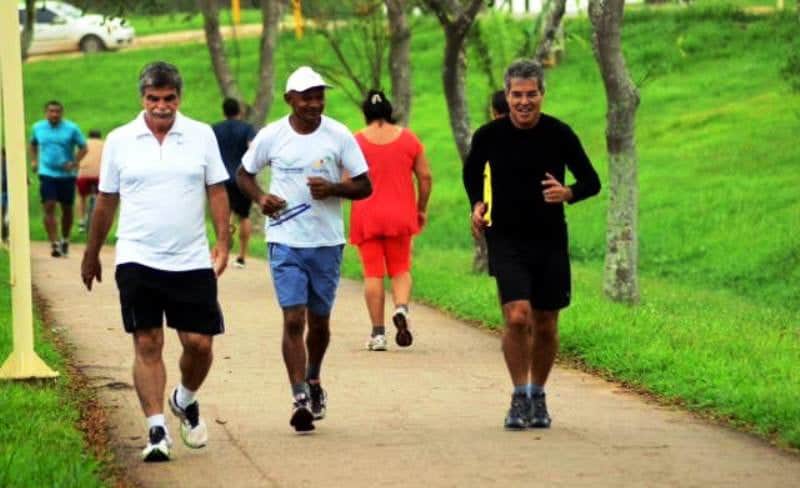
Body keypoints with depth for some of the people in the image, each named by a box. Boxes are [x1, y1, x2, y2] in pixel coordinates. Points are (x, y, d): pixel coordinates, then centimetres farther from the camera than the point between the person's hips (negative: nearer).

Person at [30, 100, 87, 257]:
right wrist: (33, 160, 7)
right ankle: (55, 244, -15)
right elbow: (33, 144, 21)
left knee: (66, 209, 10)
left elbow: (83, 147, -2)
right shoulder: (38, 128, 3)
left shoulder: (71, 128, -5)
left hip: (66, 174, 0)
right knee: (49, 208, -13)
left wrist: (74, 163, -16)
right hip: (47, 173, 0)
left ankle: (65, 240, 31)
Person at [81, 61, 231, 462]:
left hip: (192, 261, 1)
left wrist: (223, 244, -4)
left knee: (199, 343, 2)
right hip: (137, 259, -1)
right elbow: (105, 202, 11)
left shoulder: (201, 136, 4)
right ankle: (157, 430, -3)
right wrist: (91, 256, 16)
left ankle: (186, 400, 31)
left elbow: (217, 192, 7)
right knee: (147, 345, -5)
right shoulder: (120, 141, 3)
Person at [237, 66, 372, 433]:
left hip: (327, 241, 1)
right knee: (293, 319, -11)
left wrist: (333, 188, -18)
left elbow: (364, 186, 2)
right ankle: (301, 399, -11)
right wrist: (260, 198, -7)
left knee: (319, 321, 12)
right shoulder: (271, 136, -1)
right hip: (285, 241, -1)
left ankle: (313, 379, 39)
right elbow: (244, 174, 13)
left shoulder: (339, 136, -2)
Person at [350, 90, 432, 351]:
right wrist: (421, 209, 14)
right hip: (400, 215, 1)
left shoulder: (357, 141, -4)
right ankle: (401, 308, -15)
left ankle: (378, 332, 1)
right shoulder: (408, 138, 2)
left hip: (366, 216, -1)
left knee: (373, 273, 3)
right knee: (400, 269, 13)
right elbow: (425, 176, 3)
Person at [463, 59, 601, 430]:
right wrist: (477, 204, -1)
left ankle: (538, 396, 27)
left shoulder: (559, 135, -5)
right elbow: (471, 172, 16)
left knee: (545, 326, 8)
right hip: (506, 242, -1)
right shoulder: (489, 136, -4)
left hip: (550, 243, 1)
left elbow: (591, 182, 3)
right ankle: (519, 397, -4)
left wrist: (567, 193, -17)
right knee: (517, 317, -18)